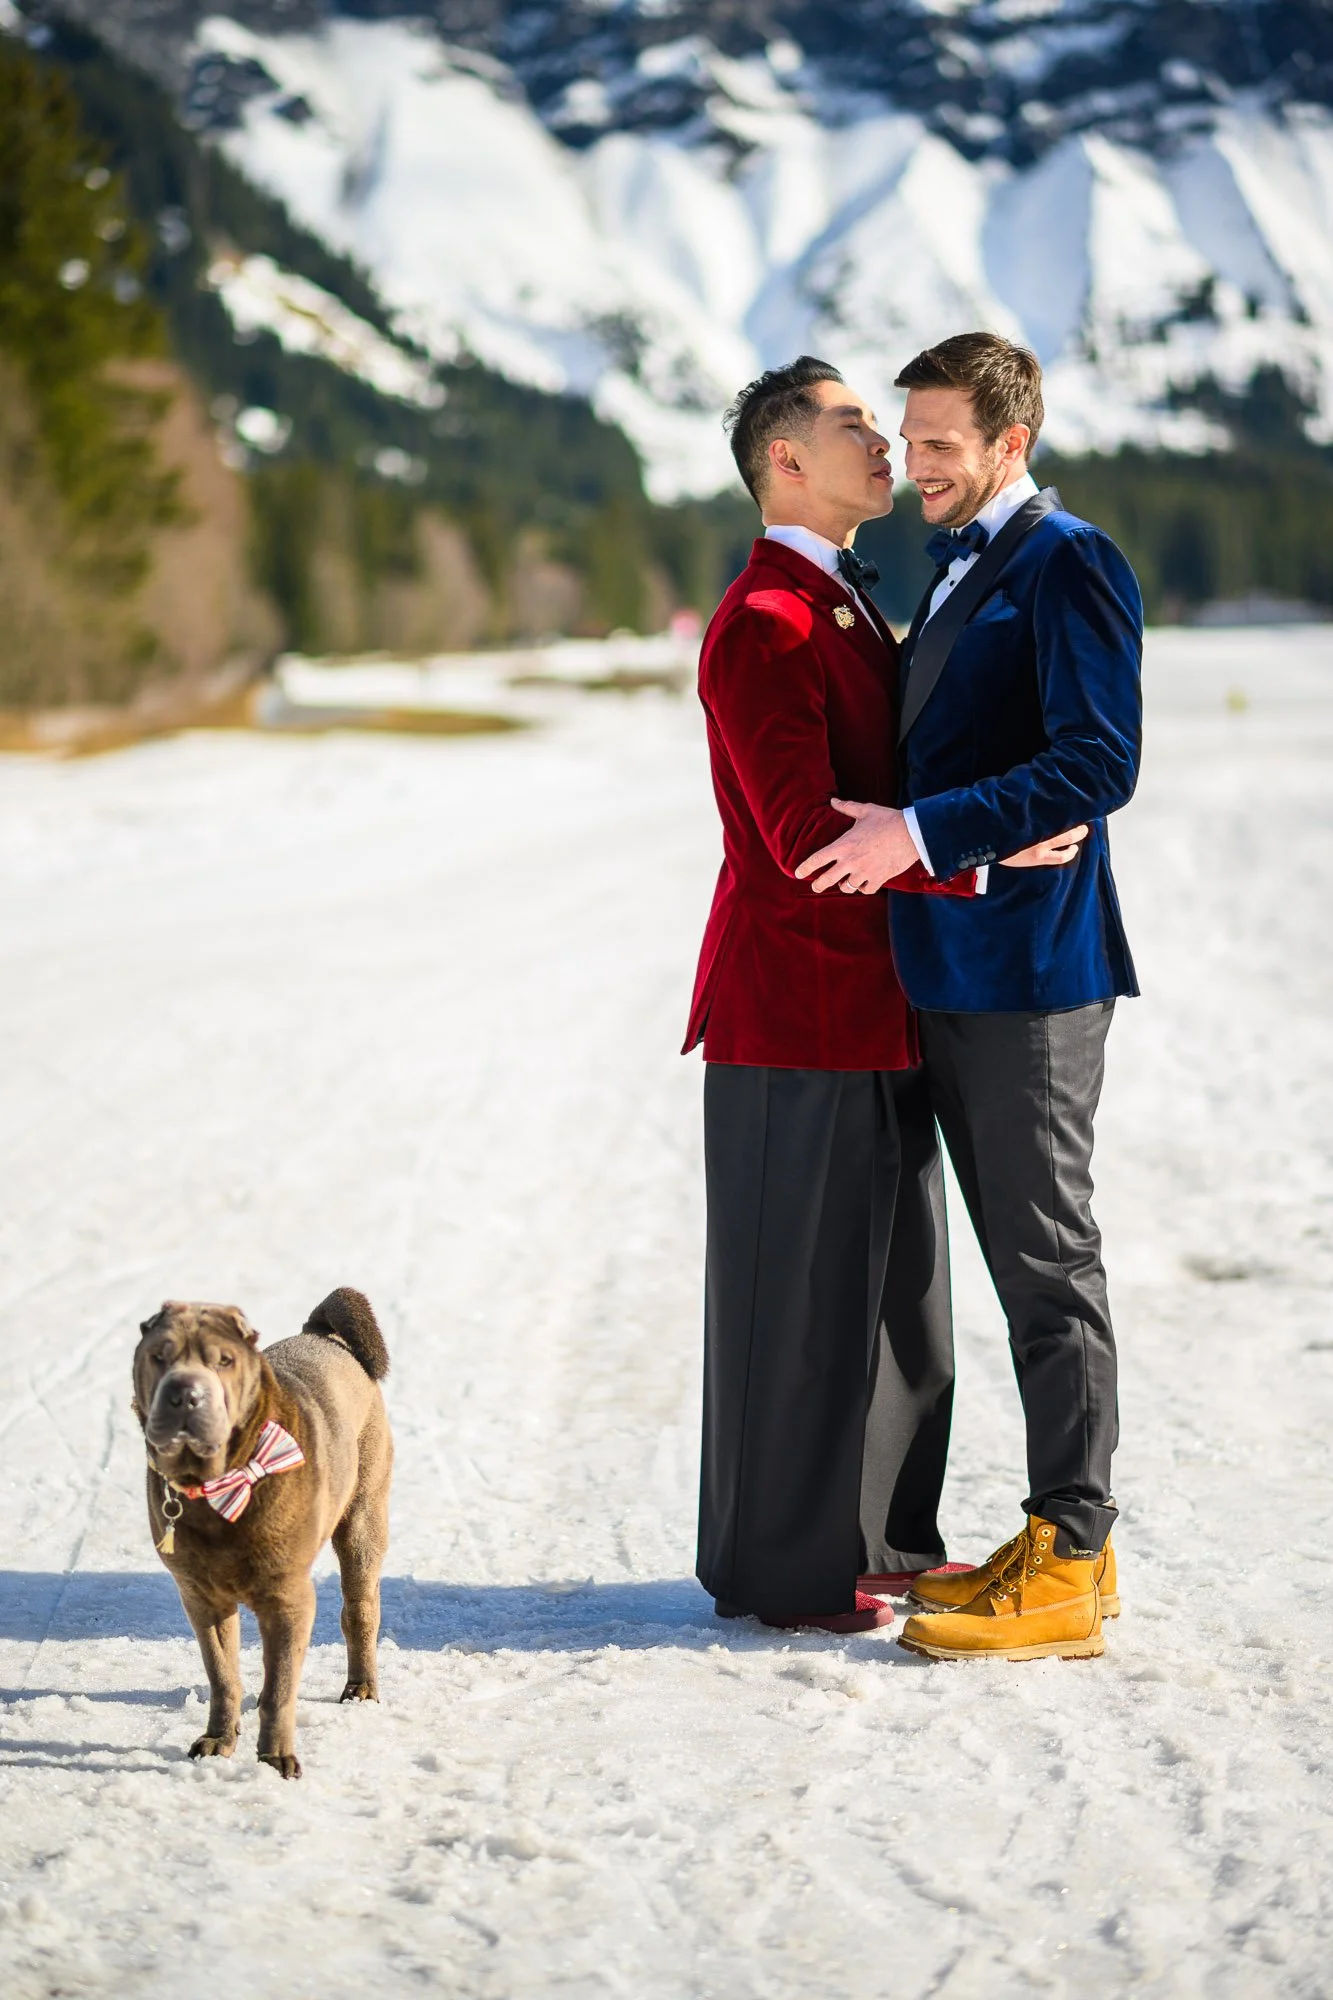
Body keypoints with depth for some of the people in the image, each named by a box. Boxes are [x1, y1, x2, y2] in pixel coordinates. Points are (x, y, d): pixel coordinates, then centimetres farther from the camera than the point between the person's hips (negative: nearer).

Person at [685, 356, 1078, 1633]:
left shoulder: (852, 608, 18)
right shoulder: (761, 626, -15)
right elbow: (808, 835, -23)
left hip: (876, 1008, 10)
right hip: (797, 1010, -10)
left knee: (899, 1280, 15)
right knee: (800, 1290, -2)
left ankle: (884, 1535, 27)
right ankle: (778, 1570, 8)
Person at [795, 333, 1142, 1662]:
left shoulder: (1067, 565, -11)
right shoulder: (951, 569, 18)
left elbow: (1098, 764, -20)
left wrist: (923, 832, -22)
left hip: (1030, 967, -9)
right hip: (950, 970, 9)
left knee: (1050, 1262, -5)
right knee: (1017, 1257, 12)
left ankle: (1068, 1567, 0)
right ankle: (1057, 1542, 19)